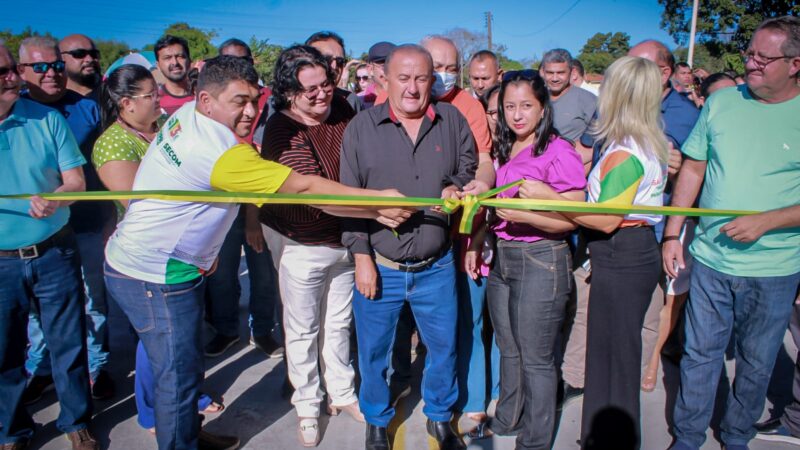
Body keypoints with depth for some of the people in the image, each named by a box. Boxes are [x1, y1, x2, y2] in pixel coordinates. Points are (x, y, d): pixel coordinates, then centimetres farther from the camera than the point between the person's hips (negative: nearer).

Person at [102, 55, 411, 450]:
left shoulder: (187, 113, -2)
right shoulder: (220, 152, -28)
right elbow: (305, 188, -27)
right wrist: (381, 200, -22)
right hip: (155, 276, -10)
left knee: (182, 365, 22)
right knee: (179, 375, 4)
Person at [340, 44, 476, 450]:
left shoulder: (452, 121, 1)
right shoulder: (361, 127, -4)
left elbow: (470, 169, 14)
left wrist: (456, 186, -11)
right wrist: (362, 258, -8)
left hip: (436, 267, 2)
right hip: (379, 266, -1)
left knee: (444, 346, 15)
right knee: (374, 351, 12)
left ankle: (440, 416, 41)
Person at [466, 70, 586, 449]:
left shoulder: (559, 152, -12)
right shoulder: (504, 151, 10)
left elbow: (574, 218, -16)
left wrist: (525, 215, -27)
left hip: (541, 261, -7)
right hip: (500, 258, 7)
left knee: (535, 359, 6)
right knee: (509, 350, 20)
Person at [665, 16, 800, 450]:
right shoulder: (721, 102, 2)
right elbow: (692, 170, 7)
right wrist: (671, 235, 3)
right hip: (709, 258, 2)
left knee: (755, 365, 14)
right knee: (699, 355, 11)